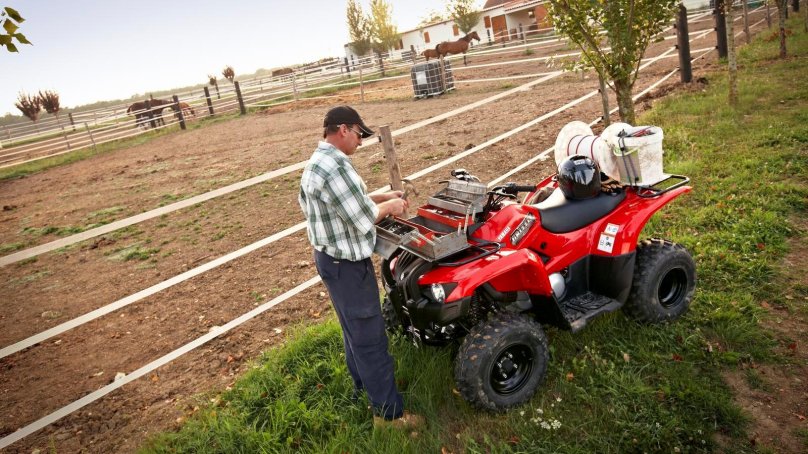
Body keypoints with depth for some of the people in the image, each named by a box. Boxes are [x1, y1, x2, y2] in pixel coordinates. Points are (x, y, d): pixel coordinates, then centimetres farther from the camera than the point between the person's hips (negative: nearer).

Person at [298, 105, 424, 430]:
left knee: (354, 329, 25)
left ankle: (363, 385, 44)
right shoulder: (336, 166, -26)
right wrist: (389, 206, -7)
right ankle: (388, 412, 16)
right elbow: (364, 219, -25)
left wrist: (383, 197, 7)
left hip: (332, 258, 11)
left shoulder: (318, 161, 9)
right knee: (369, 338, 1)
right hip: (347, 265, -11)